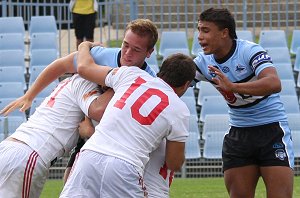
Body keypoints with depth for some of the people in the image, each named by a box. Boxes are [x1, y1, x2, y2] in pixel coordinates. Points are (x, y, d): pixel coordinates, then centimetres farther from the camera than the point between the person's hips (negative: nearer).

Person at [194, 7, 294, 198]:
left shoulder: (250, 50, -19)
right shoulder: (204, 61, 0)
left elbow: (274, 83, -35)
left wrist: (232, 86, -46)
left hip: (272, 131, -6)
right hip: (238, 136, 6)